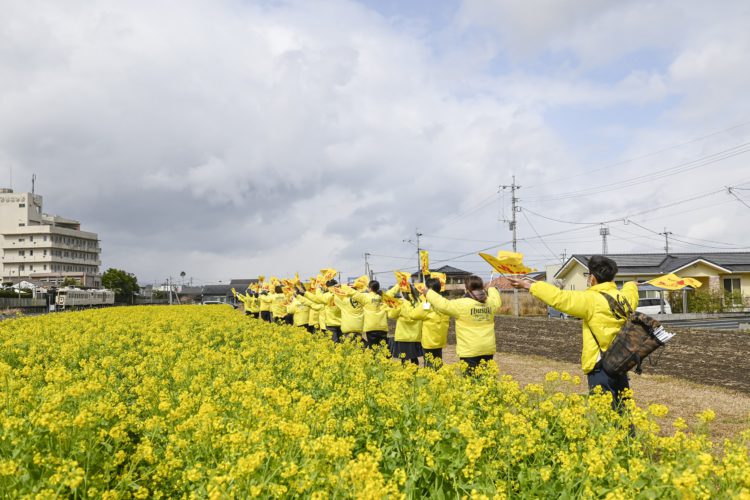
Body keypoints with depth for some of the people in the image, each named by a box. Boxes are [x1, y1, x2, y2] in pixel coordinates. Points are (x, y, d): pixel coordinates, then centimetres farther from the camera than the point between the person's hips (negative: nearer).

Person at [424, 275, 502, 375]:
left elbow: (442, 304, -12)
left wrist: (428, 292, 2)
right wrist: (491, 290, 47)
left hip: (470, 350, -5)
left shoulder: (462, 304, -14)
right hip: (488, 349, 5)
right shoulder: (491, 303, 4)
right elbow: (497, 301, 27)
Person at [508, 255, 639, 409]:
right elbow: (631, 292, 34)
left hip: (601, 366, -8)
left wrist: (529, 285, -8)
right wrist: (632, 286, 59)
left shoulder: (591, 299, -14)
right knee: (620, 409, 16)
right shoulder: (624, 297, 9)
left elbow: (558, 297, -16)